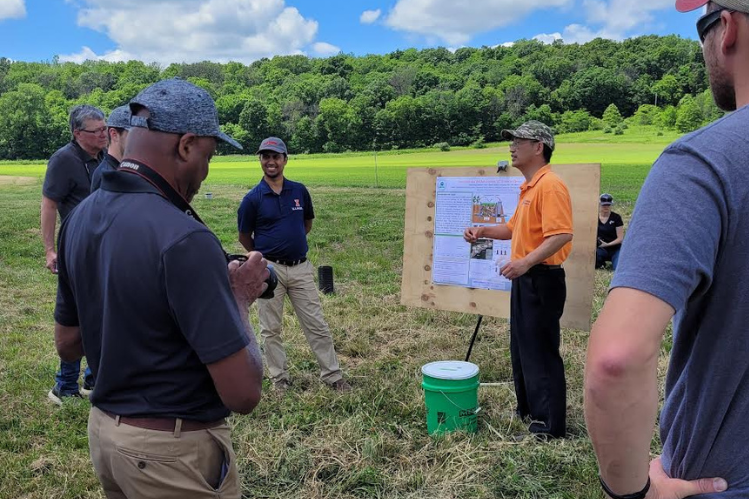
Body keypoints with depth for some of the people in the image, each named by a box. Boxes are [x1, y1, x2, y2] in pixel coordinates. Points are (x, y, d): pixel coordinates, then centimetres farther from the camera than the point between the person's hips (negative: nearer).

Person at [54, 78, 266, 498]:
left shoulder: (79, 219, -2)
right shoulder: (182, 238, -27)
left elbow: (68, 345, 9)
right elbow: (243, 393, -26)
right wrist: (240, 299, -10)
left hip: (103, 431, 8)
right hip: (173, 450, -7)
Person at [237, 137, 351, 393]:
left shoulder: (299, 191, 2)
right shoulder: (253, 198, -7)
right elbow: (244, 237, 4)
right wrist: (264, 257, 10)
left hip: (301, 268, 2)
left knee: (317, 325, 6)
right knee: (271, 329, 8)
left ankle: (332, 375, 16)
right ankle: (279, 377, 23)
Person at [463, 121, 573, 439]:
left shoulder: (550, 186, -17)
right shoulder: (529, 187, 15)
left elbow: (562, 235, -27)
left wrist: (525, 262, -33)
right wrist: (484, 231, 11)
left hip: (542, 279, -10)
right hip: (525, 278, 10)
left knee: (541, 353, -2)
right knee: (521, 349, 19)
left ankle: (551, 425, 10)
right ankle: (528, 410, 33)